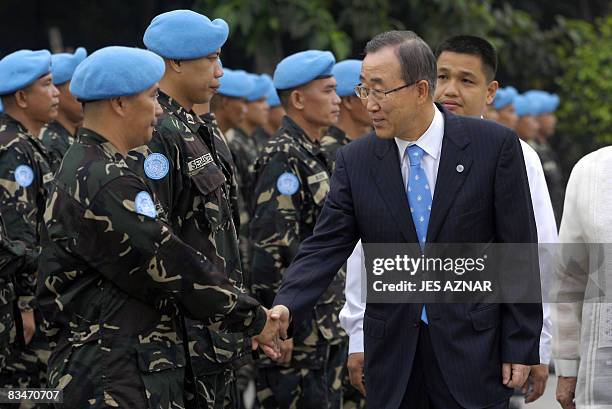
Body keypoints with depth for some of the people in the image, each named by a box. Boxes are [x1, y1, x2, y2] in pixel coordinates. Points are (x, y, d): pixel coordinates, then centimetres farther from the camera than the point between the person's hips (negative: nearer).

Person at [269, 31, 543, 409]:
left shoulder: (495, 146, -5)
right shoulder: (355, 161, 3)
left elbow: (519, 252, -3)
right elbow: (325, 247, -1)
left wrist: (521, 348, -5)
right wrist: (285, 309, -20)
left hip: (472, 346, -2)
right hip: (393, 354, 2)